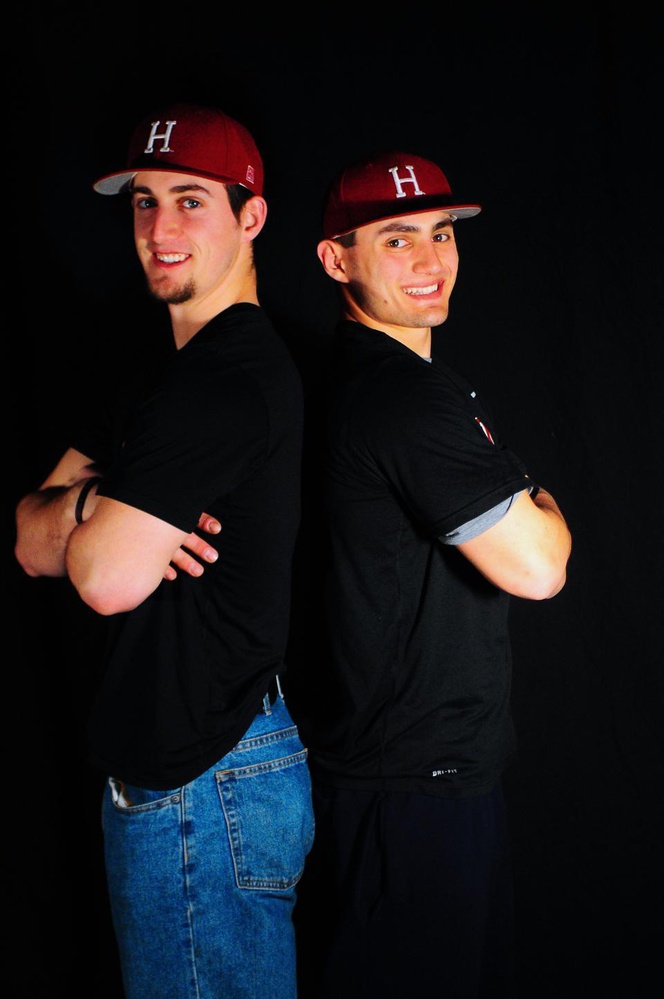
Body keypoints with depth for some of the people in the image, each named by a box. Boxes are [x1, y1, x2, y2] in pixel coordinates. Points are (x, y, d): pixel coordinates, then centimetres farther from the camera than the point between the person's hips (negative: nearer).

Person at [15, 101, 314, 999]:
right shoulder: (160, 375, 13)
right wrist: (90, 507, -13)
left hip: (205, 795, -10)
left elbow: (109, 578, -25)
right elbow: (33, 542, 8)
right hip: (167, 770, 10)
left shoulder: (231, 380, -20)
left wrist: (74, 513, -4)